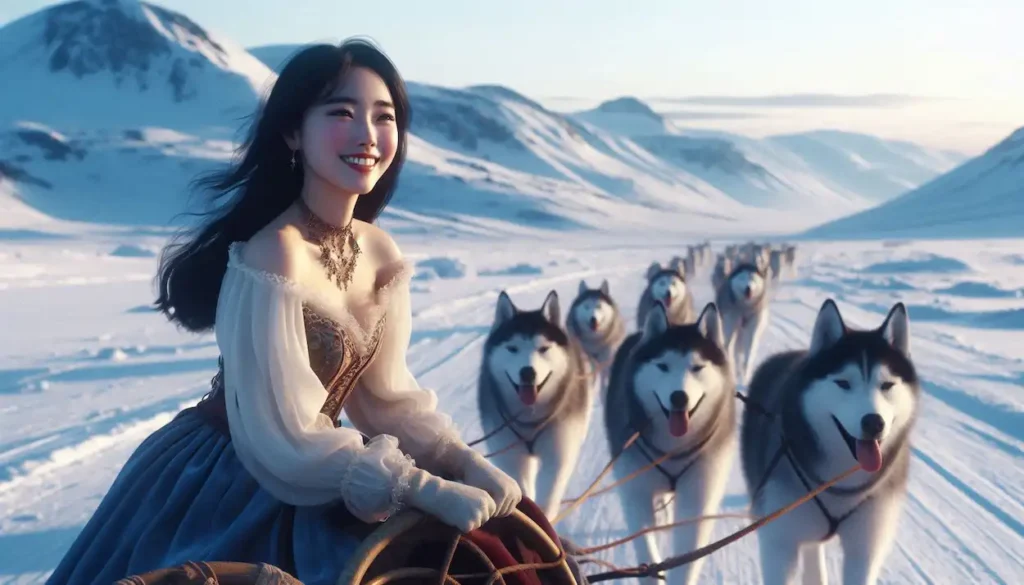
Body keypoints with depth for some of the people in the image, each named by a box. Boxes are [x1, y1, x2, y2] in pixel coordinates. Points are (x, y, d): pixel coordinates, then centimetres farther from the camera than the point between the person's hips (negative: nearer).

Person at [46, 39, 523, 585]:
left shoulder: (379, 253, -2)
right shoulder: (275, 256, -26)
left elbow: (386, 393, 5)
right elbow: (283, 438, -26)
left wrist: (463, 461, -9)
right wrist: (426, 489, -25)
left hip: (310, 487, 7)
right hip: (228, 485, -7)